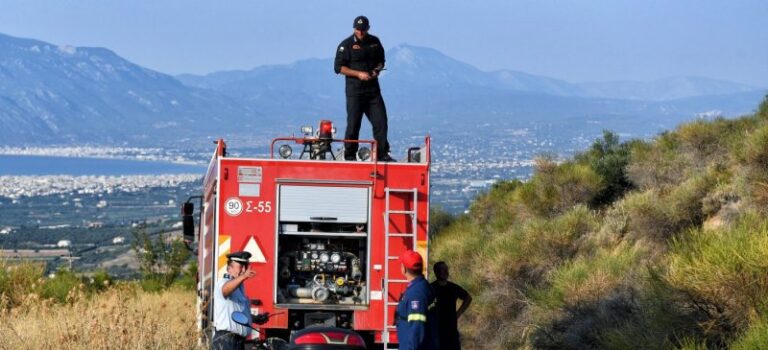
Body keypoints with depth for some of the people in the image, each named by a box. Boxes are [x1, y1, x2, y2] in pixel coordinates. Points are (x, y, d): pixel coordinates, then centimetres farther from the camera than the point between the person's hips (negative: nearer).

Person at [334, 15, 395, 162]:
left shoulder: (375, 42, 10)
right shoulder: (346, 45, -5)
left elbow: (381, 60, 22)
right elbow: (338, 67, -8)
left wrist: (377, 70, -1)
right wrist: (358, 74, -16)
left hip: (373, 89, 4)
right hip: (354, 91, -4)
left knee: (381, 121, 0)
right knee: (353, 124, -2)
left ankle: (382, 154, 8)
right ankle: (350, 156, 7)